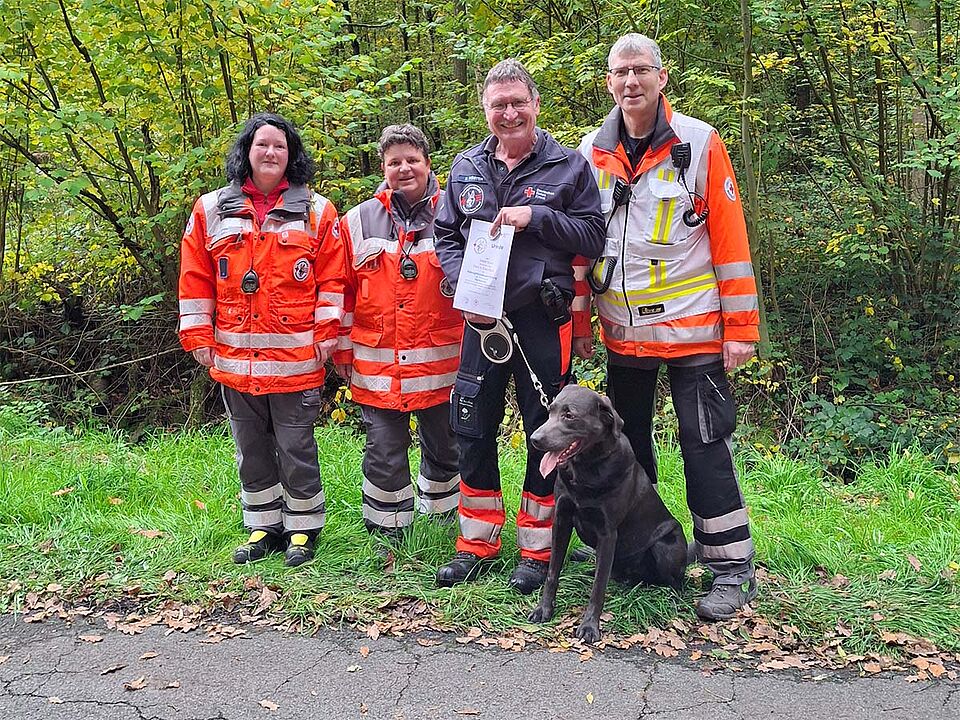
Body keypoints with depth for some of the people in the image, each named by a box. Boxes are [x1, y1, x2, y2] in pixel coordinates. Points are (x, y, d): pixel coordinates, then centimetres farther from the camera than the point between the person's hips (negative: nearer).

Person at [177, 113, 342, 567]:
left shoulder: (316, 212, 2)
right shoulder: (211, 210, 7)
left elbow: (332, 279, 0)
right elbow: (195, 279, 7)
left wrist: (326, 334, -6)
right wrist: (198, 337, 3)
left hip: (295, 358, -3)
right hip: (234, 359, 3)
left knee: (296, 448, 4)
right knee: (251, 449, 13)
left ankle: (303, 527, 20)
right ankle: (264, 527, 27)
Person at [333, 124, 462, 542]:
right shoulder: (358, 222, 5)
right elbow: (342, 290, 8)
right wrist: (342, 348, 6)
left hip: (442, 364, 0)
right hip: (376, 366, 1)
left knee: (445, 448, 14)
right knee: (384, 454, 6)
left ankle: (444, 515, 36)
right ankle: (387, 533, 22)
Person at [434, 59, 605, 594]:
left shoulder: (569, 165, 0)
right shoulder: (466, 168, 10)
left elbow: (594, 237, -4)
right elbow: (447, 236, 12)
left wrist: (537, 217, -17)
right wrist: (464, 285, -5)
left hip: (544, 319, -3)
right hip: (482, 317, 4)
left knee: (546, 433, 5)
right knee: (473, 430, 8)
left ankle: (537, 549, 20)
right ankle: (478, 543, 24)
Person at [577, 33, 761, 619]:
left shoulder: (699, 143, -6)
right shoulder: (593, 153, 5)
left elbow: (730, 237, -7)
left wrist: (741, 327, -10)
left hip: (691, 329, -4)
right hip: (622, 331, 5)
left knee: (705, 445, -2)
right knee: (627, 438, 15)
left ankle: (732, 568, 9)